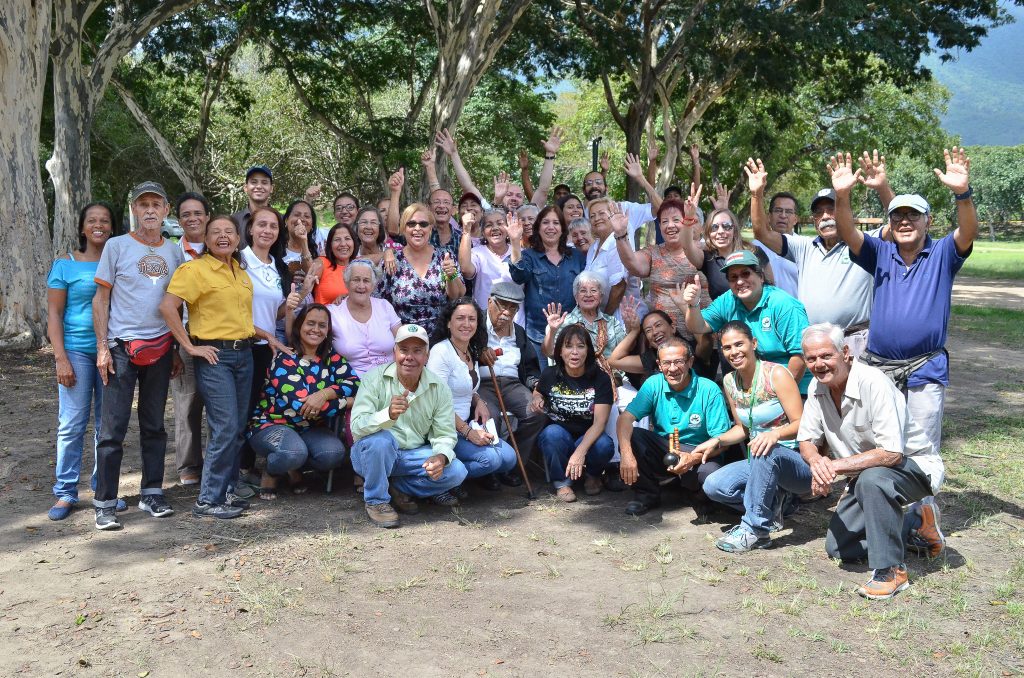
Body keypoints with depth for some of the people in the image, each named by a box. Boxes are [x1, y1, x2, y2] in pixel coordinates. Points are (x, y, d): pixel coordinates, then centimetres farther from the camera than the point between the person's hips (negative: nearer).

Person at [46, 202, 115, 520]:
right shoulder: (65, 264, 1)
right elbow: (54, 314, -1)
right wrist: (61, 358, -9)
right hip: (77, 349, -2)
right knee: (71, 423, -1)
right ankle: (65, 493, 8)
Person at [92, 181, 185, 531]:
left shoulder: (174, 251, 9)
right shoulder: (116, 246, -1)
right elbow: (101, 299, -2)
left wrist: (177, 350, 11)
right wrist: (102, 348, -8)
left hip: (160, 350, 4)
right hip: (121, 347, -3)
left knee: (154, 425, 10)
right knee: (113, 427, -3)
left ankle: (152, 494, 20)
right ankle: (105, 503, 3)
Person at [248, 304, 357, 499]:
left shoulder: (331, 357, 2)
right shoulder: (284, 359, -15)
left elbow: (355, 382, -12)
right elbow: (301, 405, -25)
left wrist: (325, 394, -30)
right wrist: (347, 403, -19)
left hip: (311, 429, 5)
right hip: (271, 424, -4)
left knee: (334, 453, -25)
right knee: (295, 452, -36)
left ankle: (295, 468, 8)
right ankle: (271, 474, 1)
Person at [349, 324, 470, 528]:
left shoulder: (439, 389, -4)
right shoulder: (375, 379, -13)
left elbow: (445, 435, -3)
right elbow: (357, 427, -24)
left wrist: (441, 456, -27)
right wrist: (388, 414, -43)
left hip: (413, 457, 3)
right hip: (372, 454, -3)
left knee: (456, 472, -18)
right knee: (380, 438, -36)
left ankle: (397, 488, 2)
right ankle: (376, 501, -11)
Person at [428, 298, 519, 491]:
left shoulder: (472, 352, 11)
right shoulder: (441, 351, -15)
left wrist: (479, 402, 3)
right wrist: (468, 432, -20)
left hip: (467, 424, 8)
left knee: (509, 458, -8)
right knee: (490, 458, -24)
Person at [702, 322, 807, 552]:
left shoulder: (776, 374, -14)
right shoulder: (729, 382, 5)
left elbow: (801, 425, -17)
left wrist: (776, 433, -38)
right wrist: (716, 441, -3)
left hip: (797, 461, -6)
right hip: (762, 463, 6)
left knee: (767, 451, -39)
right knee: (712, 485, -15)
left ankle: (755, 529, -27)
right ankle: (773, 503, 1)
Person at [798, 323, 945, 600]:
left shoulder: (873, 383, -29)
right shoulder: (818, 387, -7)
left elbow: (891, 453, -34)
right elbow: (807, 441, -1)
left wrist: (836, 466, -33)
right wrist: (817, 461, -24)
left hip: (915, 465, -8)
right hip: (865, 474, 8)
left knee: (872, 478, -40)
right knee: (837, 548, 6)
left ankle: (891, 571, -25)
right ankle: (914, 524, 23)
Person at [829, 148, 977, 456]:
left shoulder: (942, 255, 0)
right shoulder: (881, 254, 5)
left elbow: (968, 232, -19)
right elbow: (847, 233, -10)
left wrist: (963, 193, -38)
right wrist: (842, 196, -30)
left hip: (925, 370, -2)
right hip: (877, 367, 2)